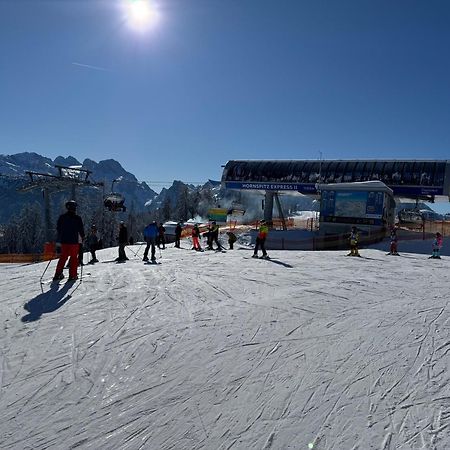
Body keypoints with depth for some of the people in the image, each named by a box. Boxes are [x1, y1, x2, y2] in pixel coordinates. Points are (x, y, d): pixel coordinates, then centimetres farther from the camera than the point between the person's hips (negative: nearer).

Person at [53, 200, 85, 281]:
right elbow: (81, 229, -6)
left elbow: (58, 229, 12)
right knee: (74, 258, 3)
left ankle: (58, 274, 13)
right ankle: (72, 275, 1)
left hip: (64, 241, 4)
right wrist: (83, 237, 10)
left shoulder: (62, 217, 5)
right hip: (74, 241, -4)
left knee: (63, 257, 15)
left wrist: (58, 241, 21)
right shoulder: (77, 218, -8)